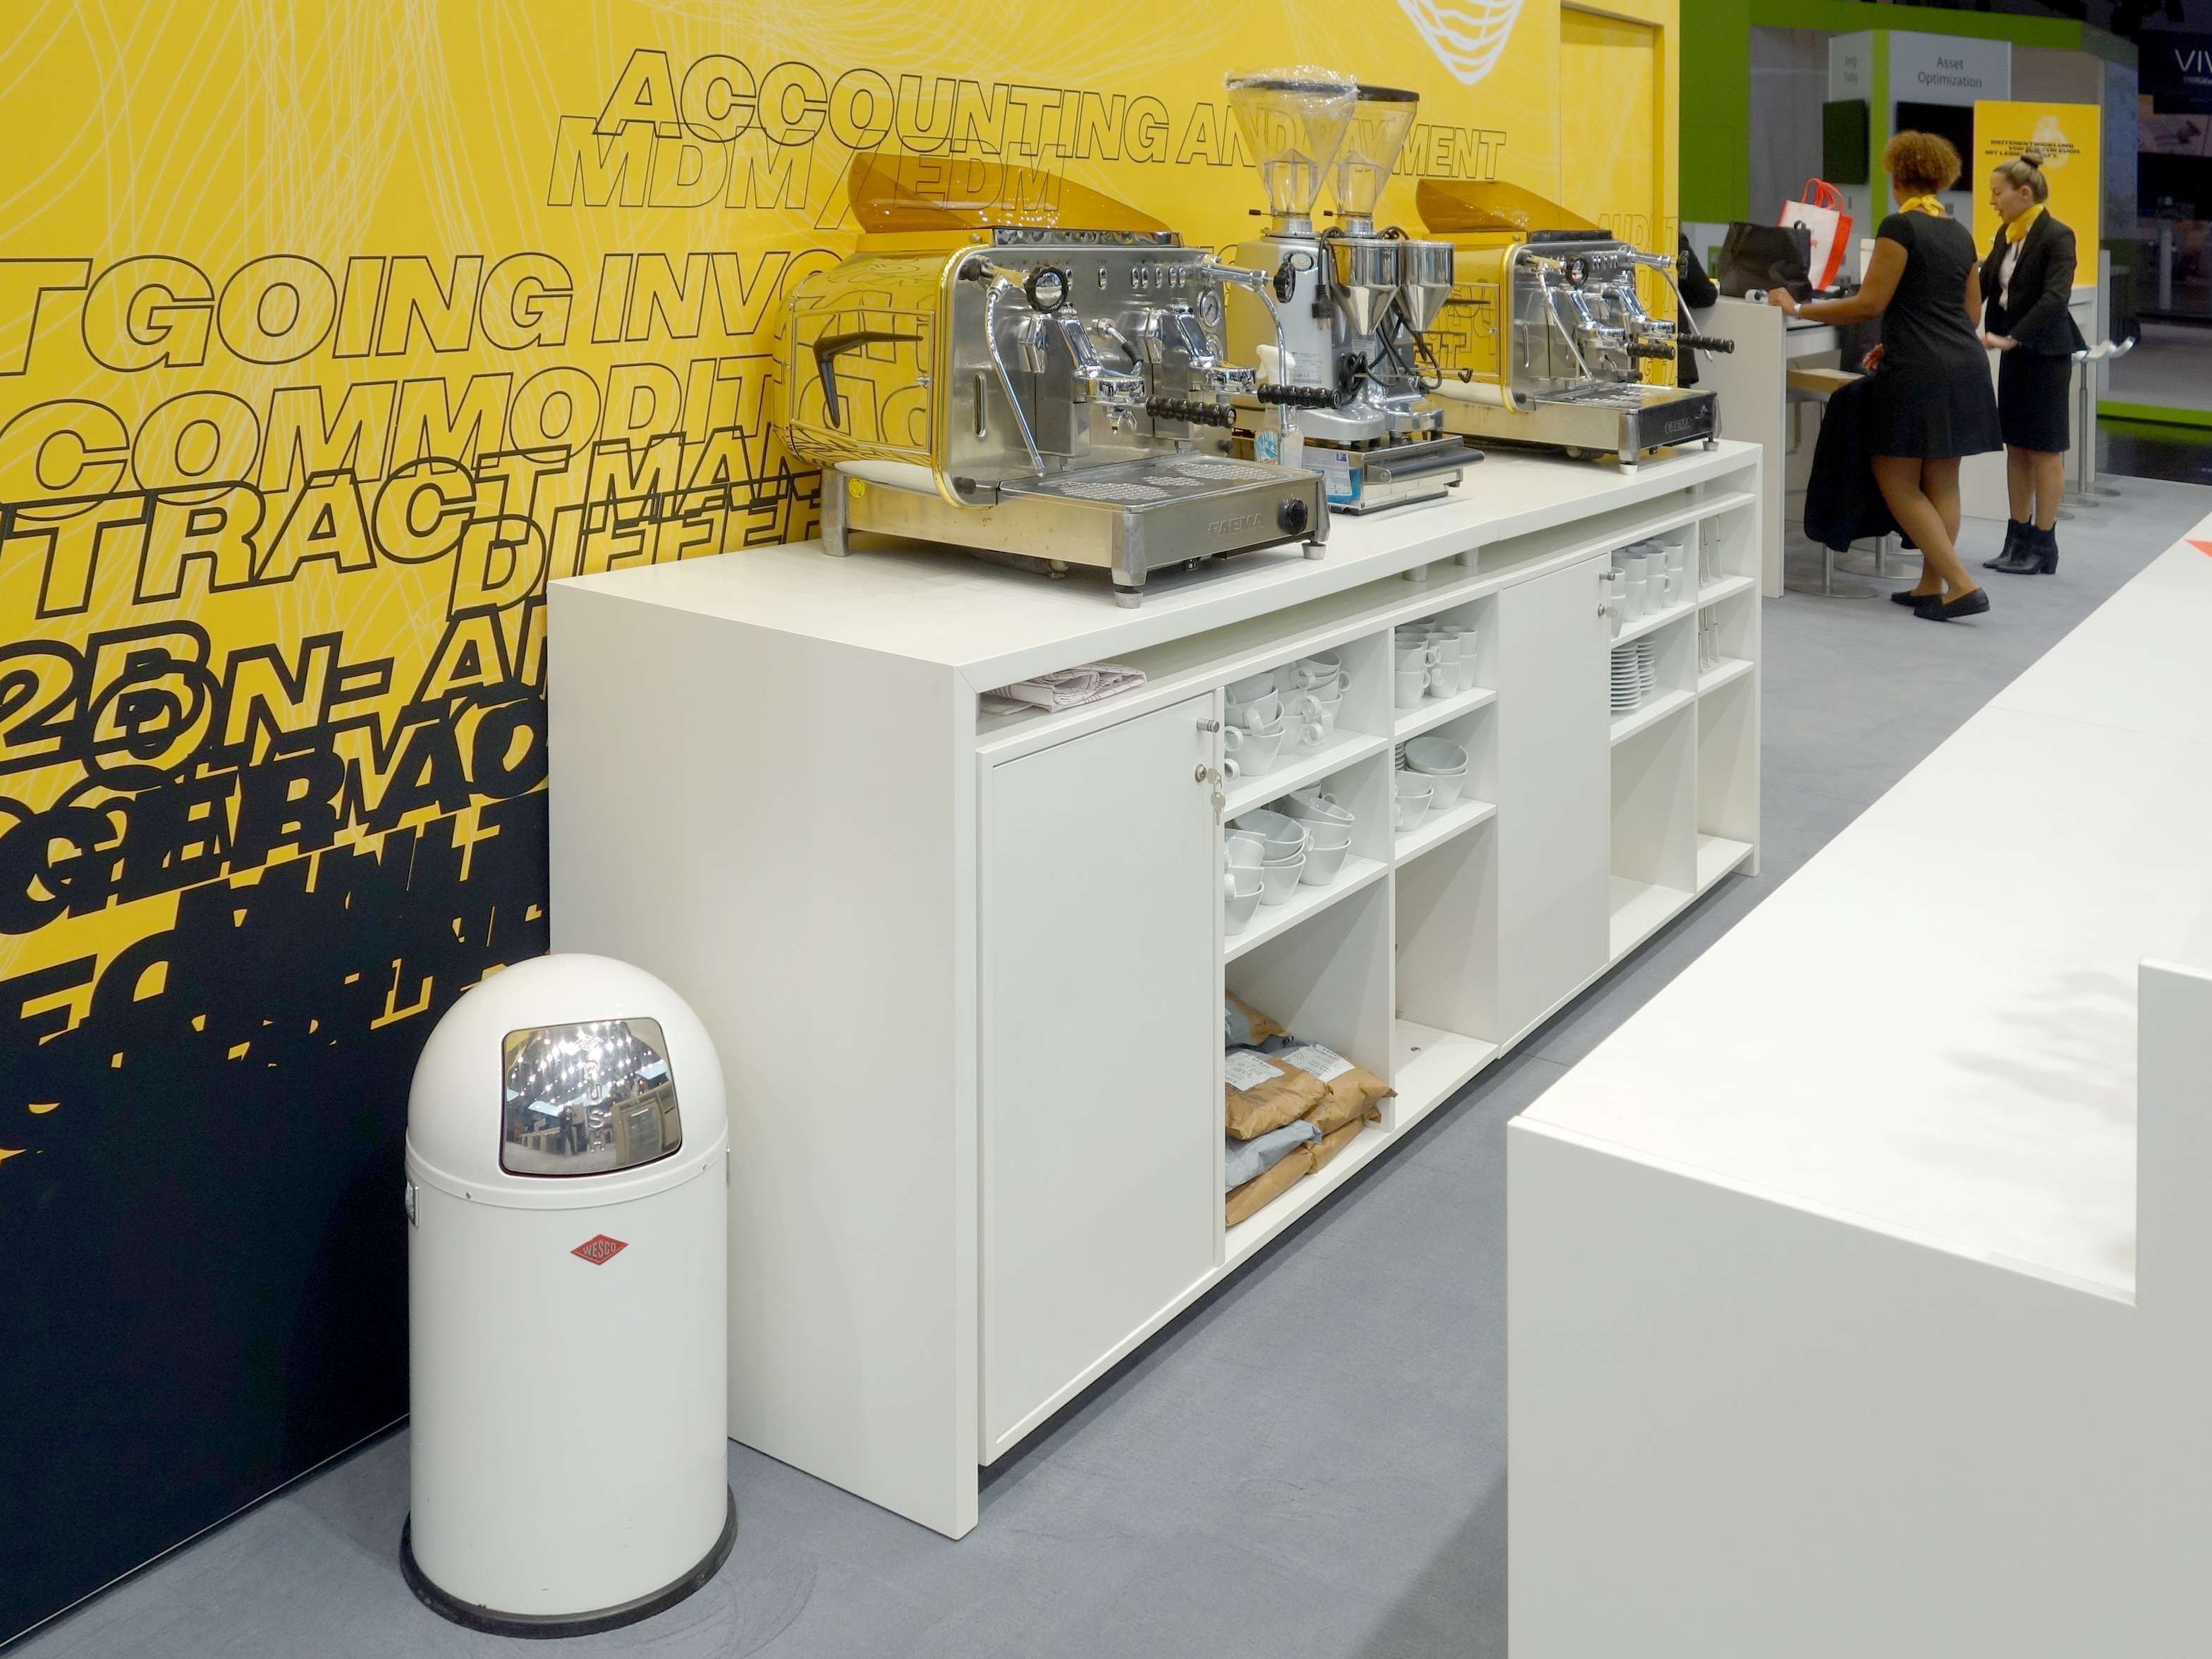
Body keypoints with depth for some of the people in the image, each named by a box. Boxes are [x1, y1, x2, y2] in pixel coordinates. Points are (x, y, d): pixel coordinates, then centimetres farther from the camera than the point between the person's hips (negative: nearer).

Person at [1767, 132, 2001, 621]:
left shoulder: (1900, 226, -9)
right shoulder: (1960, 233, 15)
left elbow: (1869, 304, -12)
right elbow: (1972, 314, 19)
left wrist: (1798, 309, -3)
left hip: (1918, 374, -8)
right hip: (1967, 366, 8)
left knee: (1897, 480, 0)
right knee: (1941, 481, 11)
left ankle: (1962, 585, -7)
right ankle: (1931, 586, 16)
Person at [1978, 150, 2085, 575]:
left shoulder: (2056, 237, -16)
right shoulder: (2006, 234, 8)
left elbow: (2055, 298, -26)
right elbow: (1984, 284, 12)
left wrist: (2011, 338, -33)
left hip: (2046, 354, -8)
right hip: (2014, 352, 8)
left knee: (2044, 449, 0)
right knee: (2016, 446, 11)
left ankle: (2044, 547, 8)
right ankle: (2019, 540, 19)